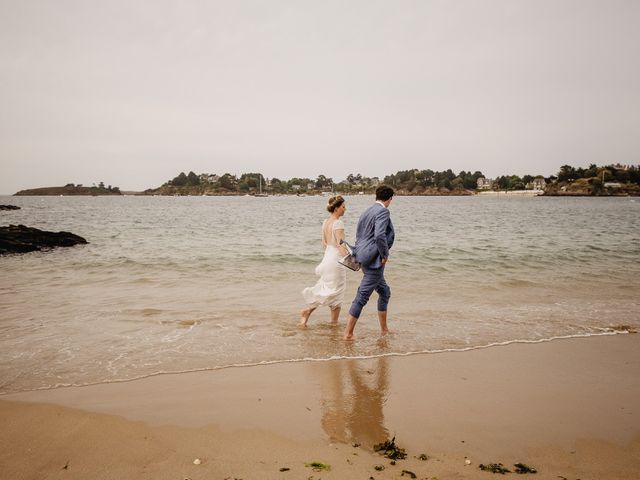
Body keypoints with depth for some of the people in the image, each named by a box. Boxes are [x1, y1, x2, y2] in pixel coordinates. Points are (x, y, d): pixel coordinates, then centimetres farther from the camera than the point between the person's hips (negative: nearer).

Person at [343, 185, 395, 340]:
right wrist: (385, 255, -13)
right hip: (374, 259, -10)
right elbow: (379, 235, -27)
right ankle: (348, 333, 1)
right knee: (362, 297, -5)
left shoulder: (367, 211, 13)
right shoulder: (383, 212, -13)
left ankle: (384, 329, 29)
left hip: (364, 256, 10)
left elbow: (359, 235, 17)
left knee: (385, 292, 21)